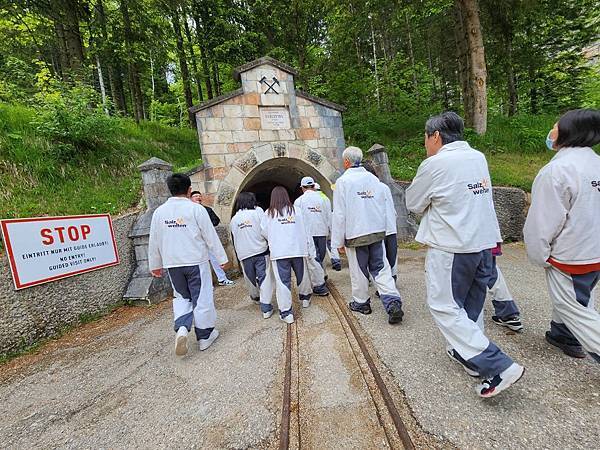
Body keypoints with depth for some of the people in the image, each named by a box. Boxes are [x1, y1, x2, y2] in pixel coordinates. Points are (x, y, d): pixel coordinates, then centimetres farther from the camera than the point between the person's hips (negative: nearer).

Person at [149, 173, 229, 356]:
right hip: (196, 261, -4)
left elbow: (154, 242, 8)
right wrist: (222, 259, -1)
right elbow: (211, 237, -9)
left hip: (172, 263, 4)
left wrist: (155, 265, 20)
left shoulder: (159, 211, 2)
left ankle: (181, 328, 1)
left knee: (181, 297, 22)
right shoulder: (195, 209, -11)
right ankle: (204, 336, 20)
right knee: (201, 298, 8)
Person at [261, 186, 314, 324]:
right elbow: (304, 231, 4)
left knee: (283, 282, 1)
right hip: (298, 250, 2)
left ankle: (286, 312, 2)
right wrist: (309, 247, 9)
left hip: (278, 252, -2)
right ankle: (305, 298, 41)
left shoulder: (269, 213, 1)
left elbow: (264, 232, 8)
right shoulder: (295, 210, 5)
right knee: (302, 275, 20)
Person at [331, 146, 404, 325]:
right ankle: (393, 302, -2)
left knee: (358, 271, 11)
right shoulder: (373, 178, 6)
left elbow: (339, 214, -12)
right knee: (381, 268, 10)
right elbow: (383, 207, 11)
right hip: (377, 231, 5)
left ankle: (361, 303, 27)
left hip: (355, 234, -4)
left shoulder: (343, 181, -9)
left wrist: (338, 241, -6)